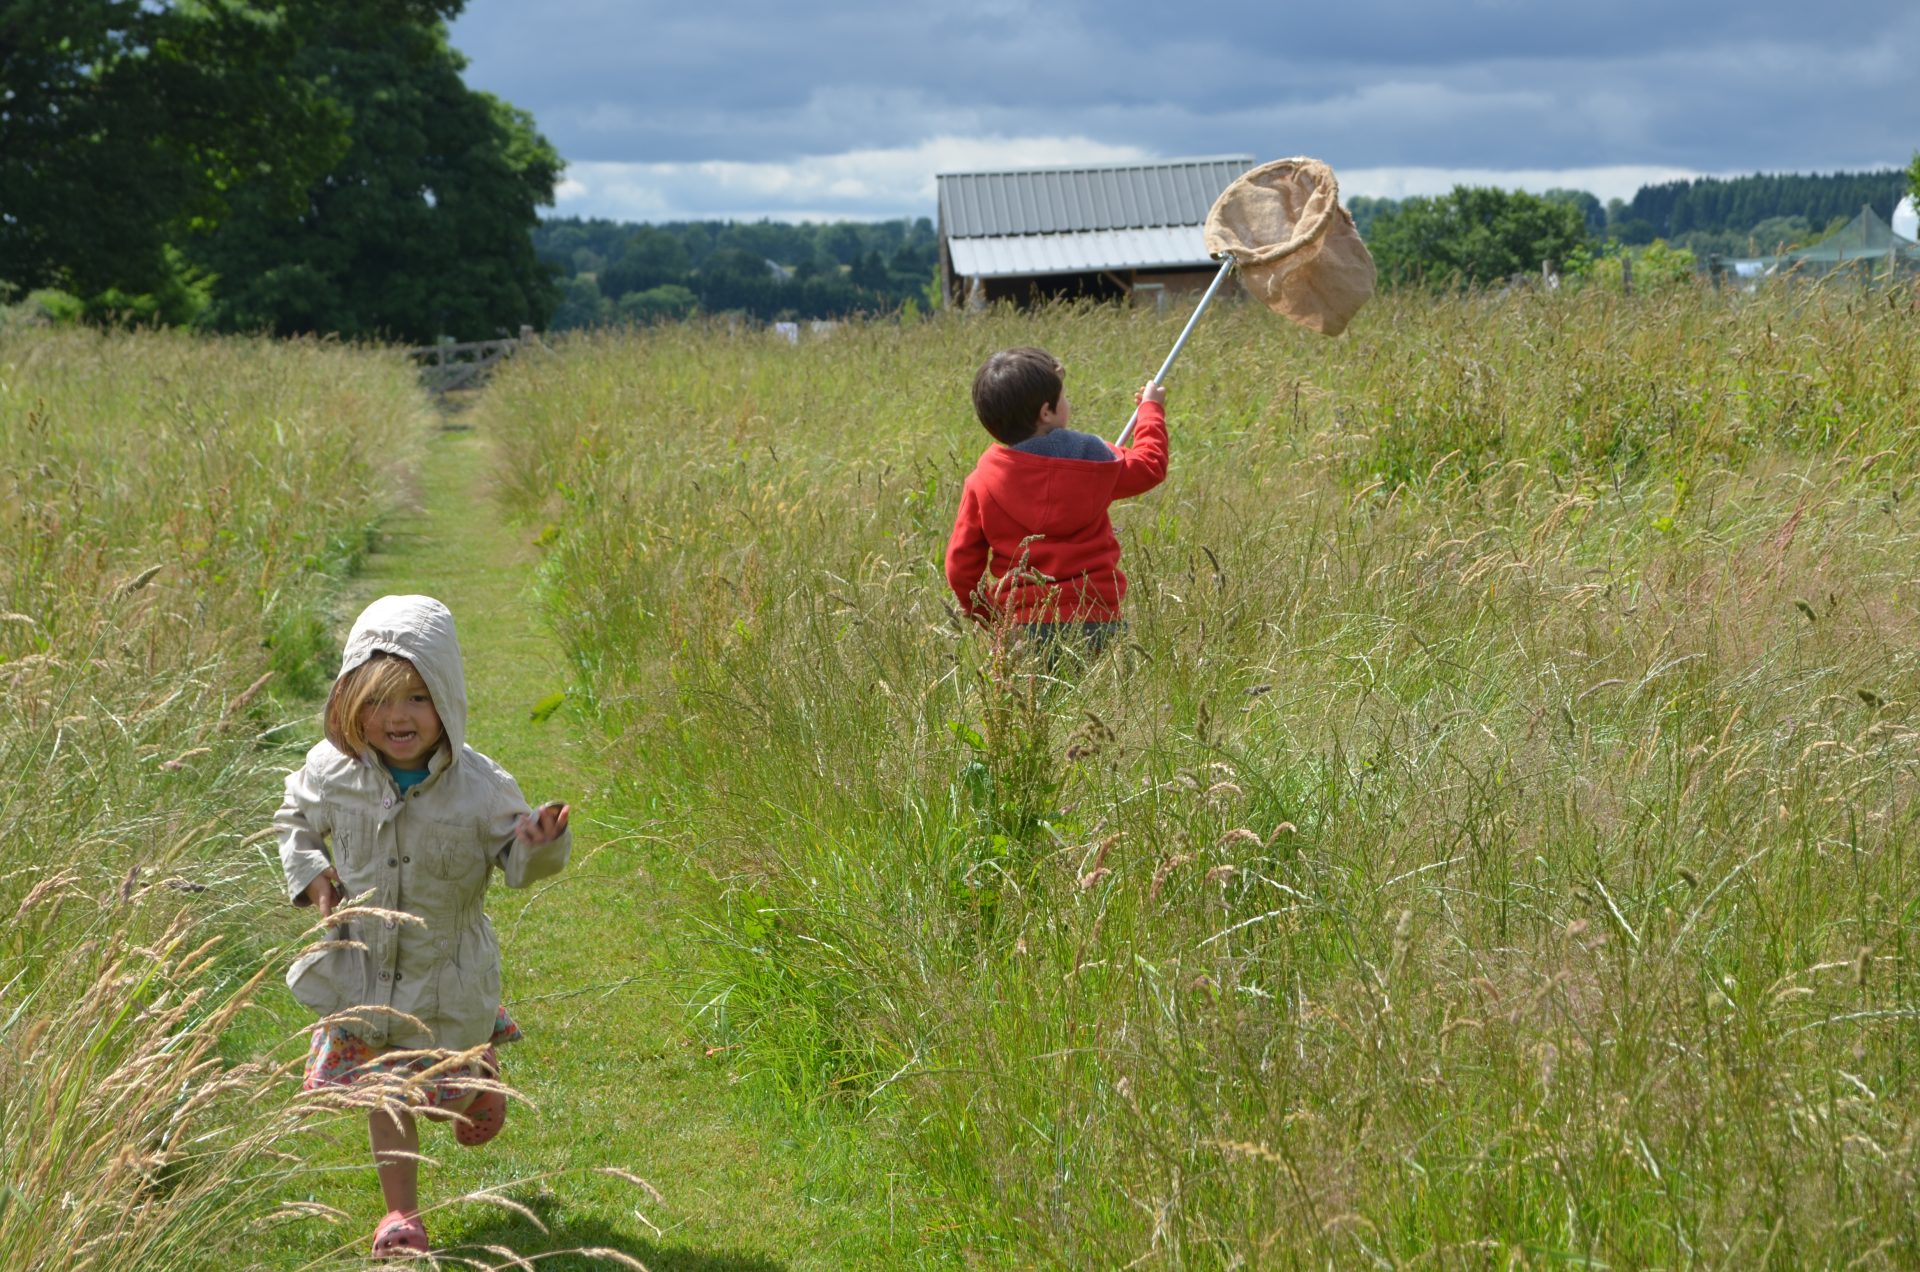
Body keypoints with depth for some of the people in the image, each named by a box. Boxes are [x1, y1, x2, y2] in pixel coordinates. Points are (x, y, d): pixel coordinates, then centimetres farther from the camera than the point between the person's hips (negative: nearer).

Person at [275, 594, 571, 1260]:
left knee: (453, 1092, 18)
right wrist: (309, 873, -9)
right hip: (364, 968, 1)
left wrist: (539, 844, -34)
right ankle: (401, 1213, 24)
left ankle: (479, 1068, 55)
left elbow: (514, 860, -11)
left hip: (448, 972, -1)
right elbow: (295, 820, 8)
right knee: (385, 1097, 8)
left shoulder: (480, 787, -20)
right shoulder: (333, 772, -13)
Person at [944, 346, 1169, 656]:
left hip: (1021, 626, 0)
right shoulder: (1091, 459, -1)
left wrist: (985, 616, 20)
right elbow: (1150, 467, 20)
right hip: (1095, 620, 0)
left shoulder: (981, 482, 0)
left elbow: (961, 566, 3)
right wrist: (1151, 408, 38)